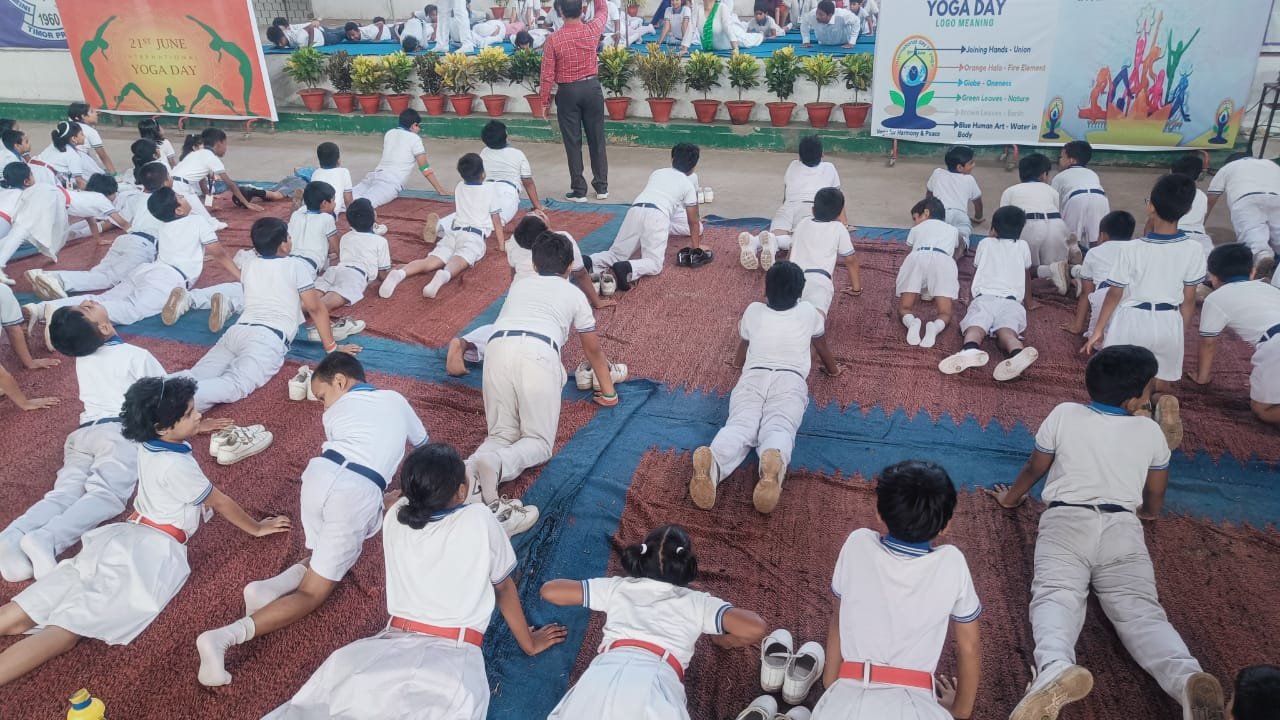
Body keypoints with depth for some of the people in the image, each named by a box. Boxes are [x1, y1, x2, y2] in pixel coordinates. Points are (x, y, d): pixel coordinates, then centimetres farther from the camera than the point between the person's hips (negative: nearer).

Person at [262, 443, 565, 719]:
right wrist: (528, 643, 30)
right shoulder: (479, 521, 2)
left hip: (393, 642, 4)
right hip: (454, 654, -4)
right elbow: (504, 587, 17)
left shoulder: (395, 516, 10)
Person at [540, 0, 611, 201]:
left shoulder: (553, 39, -11)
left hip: (567, 92, -2)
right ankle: (602, 187, 16)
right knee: (597, 139, 11)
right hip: (592, 88, 2)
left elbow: (547, 74, -7)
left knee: (573, 143, 4)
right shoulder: (592, 30, -6)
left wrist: (545, 100, 4)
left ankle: (579, 190, 7)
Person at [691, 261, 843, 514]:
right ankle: (774, 463, -62)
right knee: (779, 428, -25)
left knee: (740, 426, -22)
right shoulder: (809, 312, 21)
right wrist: (832, 368, 58)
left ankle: (711, 462, -56)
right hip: (790, 380, -1)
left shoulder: (753, 310, 24)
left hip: (753, 377, 1)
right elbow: (822, 347, 38)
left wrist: (738, 361, 65)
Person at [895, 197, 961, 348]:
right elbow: (959, 250, 61)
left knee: (903, 308, 7)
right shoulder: (952, 230, 40)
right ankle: (935, 326, -33)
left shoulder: (916, 229, 35)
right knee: (945, 313, 2)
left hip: (917, 258, 0)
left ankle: (911, 322, -28)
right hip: (943, 261, 0)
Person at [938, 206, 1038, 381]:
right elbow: (1026, 277, 42)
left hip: (984, 298, -1)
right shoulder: (1023, 246, 28)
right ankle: (1017, 353, -60)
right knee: (1007, 330, -25)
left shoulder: (985, 243, 27)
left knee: (975, 326, -27)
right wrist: (1027, 301, 58)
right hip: (1012, 301, 1)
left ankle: (970, 349, -61)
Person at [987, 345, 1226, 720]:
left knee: (1056, 595, -23)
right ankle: (1187, 678, -43)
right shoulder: (1151, 431, 16)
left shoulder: (1064, 414, 12)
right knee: (1140, 608, -12)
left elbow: (1035, 469, 23)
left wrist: (1011, 498, 42)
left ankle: (1055, 669, -54)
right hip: (1122, 528, 2)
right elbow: (1154, 504, 26)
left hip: (1066, 521, -2)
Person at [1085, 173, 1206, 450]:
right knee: (1163, 386, 20)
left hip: (1131, 321, -2)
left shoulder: (1131, 249, -16)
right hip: (1169, 324, 2)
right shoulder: (1193, 250, -8)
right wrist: (1181, 334, 15)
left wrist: (1098, 329, 4)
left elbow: (1114, 294, -8)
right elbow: (1189, 300, 0)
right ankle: (1162, 404, -14)